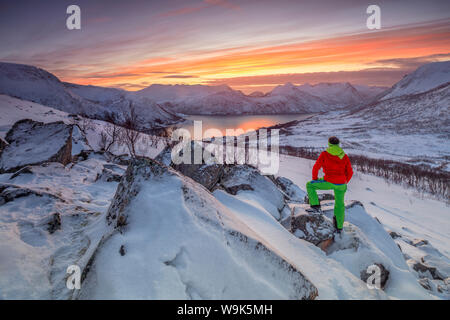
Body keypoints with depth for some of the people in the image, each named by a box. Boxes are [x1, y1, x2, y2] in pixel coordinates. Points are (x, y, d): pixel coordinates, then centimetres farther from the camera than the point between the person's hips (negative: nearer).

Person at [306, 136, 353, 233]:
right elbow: (350, 172, 11)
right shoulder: (344, 156, 9)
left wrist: (314, 179, 13)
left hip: (329, 182, -4)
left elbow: (316, 168, -3)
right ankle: (339, 226, 32)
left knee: (310, 185, 19)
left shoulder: (324, 154, 0)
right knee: (340, 204, 24)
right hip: (341, 184, 4)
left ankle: (315, 205, 8)